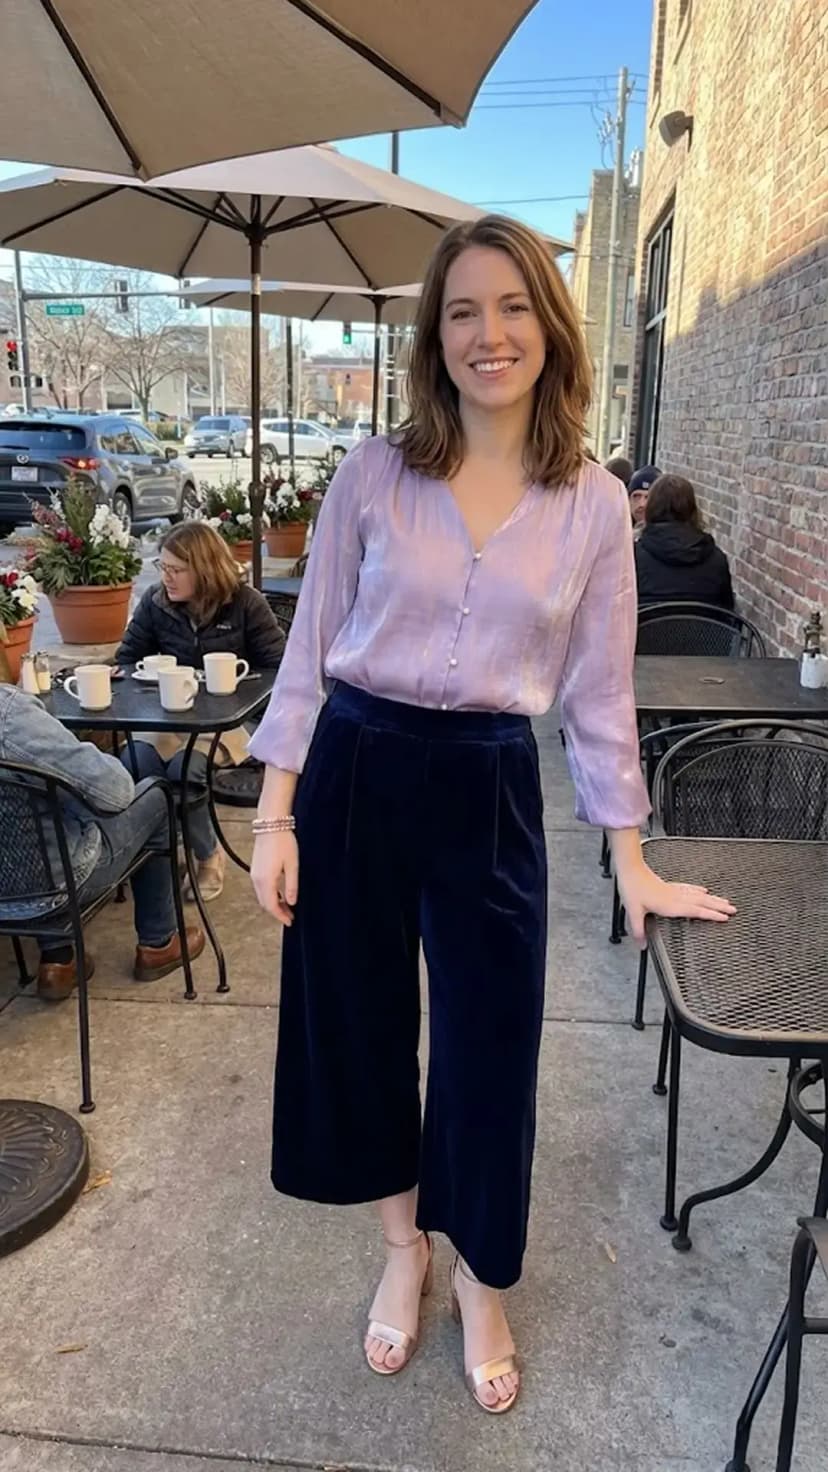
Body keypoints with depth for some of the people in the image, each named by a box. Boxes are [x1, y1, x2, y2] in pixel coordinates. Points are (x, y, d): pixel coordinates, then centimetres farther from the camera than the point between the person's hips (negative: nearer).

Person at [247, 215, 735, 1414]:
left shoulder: (595, 506, -1)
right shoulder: (373, 473, -3)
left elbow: (598, 692, 3)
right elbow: (310, 649, -1)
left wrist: (631, 862, 4)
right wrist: (276, 816, -5)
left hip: (490, 790, 0)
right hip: (354, 775, 1)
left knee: (490, 1045, 9)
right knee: (360, 1022, 14)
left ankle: (481, 1283, 38)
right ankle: (403, 1248, 43)